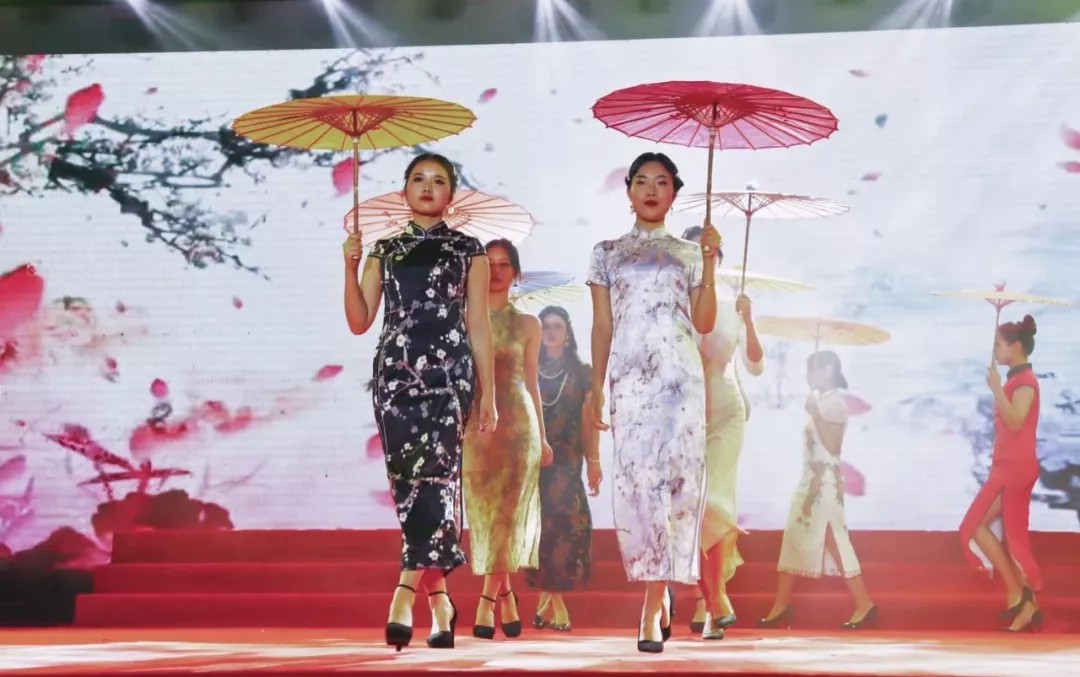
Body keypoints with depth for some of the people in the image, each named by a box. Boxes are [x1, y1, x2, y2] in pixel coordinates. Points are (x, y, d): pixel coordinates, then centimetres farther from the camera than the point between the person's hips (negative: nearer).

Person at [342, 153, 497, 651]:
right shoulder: (385, 251, 16)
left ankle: (404, 596, -26)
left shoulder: (468, 251, 12)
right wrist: (351, 266, -2)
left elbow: (478, 327, 9)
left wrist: (488, 395, 5)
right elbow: (359, 321, 10)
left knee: (434, 474, -20)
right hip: (396, 373, 3)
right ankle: (440, 602, 4)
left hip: (449, 372, -3)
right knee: (408, 483, -2)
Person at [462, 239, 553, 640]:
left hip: (517, 424, 0)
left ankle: (487, 604, -6)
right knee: (486, 514, -1)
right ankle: (507, 600, 6)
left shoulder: (527, 325, 9)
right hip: (476, 424, 0)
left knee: (507, 514, -7)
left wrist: (543, 436, 12)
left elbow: (531, 381, 14)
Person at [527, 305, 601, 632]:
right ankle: (553, 600, 2)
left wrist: (593, 461, -1)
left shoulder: (581, 372, 8)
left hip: (566, 458, 0)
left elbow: (589, 419, 5)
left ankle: (547, 598, -5)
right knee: (542, 523, -3)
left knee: (563, 520, -10)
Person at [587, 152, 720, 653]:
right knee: (636, 478, -10)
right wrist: (596, 387, 3)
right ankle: (660, 594, 4)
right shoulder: (607, 252, 16)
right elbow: (602, 325, 11)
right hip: (629, 379, 0)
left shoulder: (689, 252, 16)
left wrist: (709, 265, -1)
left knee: (674, 476, -11)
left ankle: (652, 607, -11)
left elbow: (703, 324, 6)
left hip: (680, 377, 0)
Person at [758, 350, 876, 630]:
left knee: (833, 541, -8)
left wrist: (814, 414, -13)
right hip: (812, 479, 10)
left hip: (825, 480, -10)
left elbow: (831, 446, -17)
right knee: (794, 539, 6)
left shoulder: (835, 403, -11)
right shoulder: (821, 402, 15)